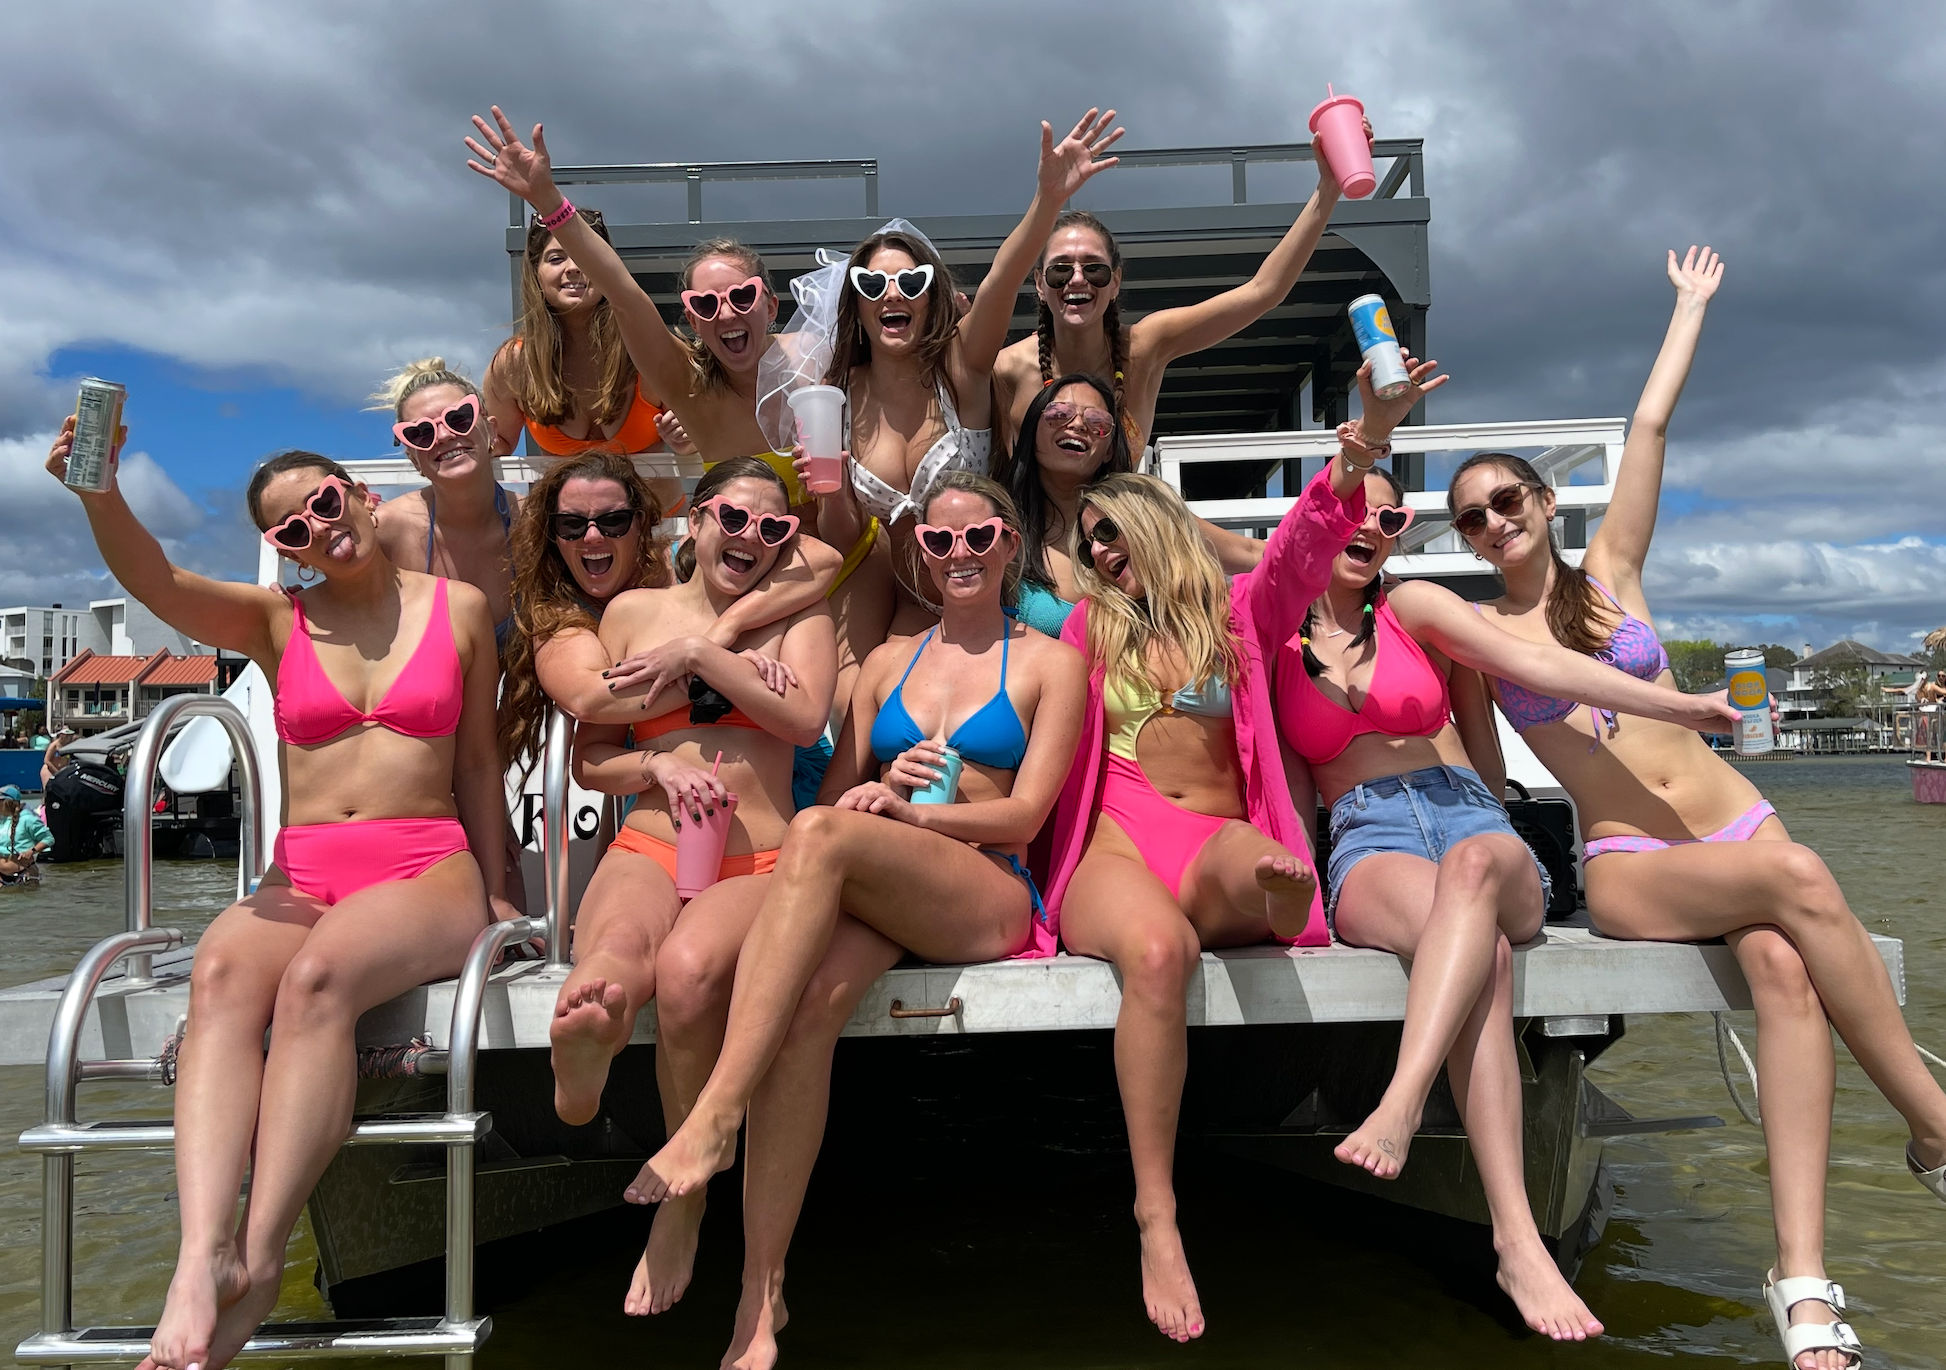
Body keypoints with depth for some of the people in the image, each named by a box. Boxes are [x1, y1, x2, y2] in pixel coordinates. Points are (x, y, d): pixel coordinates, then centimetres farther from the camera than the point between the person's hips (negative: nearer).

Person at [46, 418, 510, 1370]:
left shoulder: (458, 609, 10)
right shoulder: (274, 621, 13)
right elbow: (154, 582, -6)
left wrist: (494, 896, 12)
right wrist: (100, 493, -26)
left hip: (428, 869, -2)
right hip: (300, 876, 2)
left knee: (318, 974, -35)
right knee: (220, 972, -33)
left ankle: (258, 1261, -36)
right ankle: (202, 1257, -45)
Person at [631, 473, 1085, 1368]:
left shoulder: (1049, 663, 13)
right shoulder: (889, 661, 25)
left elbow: (1024, 814, 2)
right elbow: (838, 788, 20)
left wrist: (904, 811, -12)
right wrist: (880, 786, -3)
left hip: (988, 898, -3)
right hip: (869, 892, 3)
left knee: (820, 835, -34)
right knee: (811, 1000, -34)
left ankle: (714, 1118, -38)